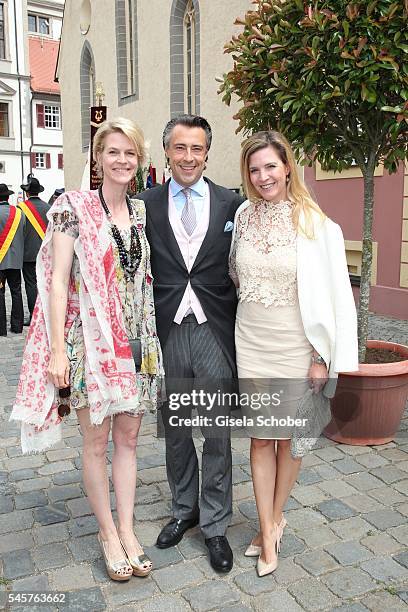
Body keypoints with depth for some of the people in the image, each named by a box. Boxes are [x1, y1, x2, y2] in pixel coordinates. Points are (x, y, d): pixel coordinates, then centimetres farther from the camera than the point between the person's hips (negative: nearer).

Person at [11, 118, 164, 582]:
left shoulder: (141, 212, 8)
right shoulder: (74, 207, -7)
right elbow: (58, 279, -9)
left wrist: (151, 343, 8)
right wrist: (58, 349, -14)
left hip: (136, 342, 5)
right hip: (89, 340, -4)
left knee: (128, 438, 12)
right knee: (96, 442, 8)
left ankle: (127, 530, 27)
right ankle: (108, 532, 26)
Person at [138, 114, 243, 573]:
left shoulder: (231, 203, 3)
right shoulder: (146, 203, 3)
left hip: (215, 332, -1)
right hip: (166, 333, 1)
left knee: (218, 434, 7)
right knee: (175, 431, 16)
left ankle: (214, 523, 27)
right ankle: (184, 509, 38)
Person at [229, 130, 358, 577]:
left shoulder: (315, 224, -11)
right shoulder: (243, 215, 0)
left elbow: (332, 293, -8)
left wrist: (322, 356, -9)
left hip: (295, 347, -3)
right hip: (250, 343, 3)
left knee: (289, 436, 12)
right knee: (260, 436, 8)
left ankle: (274, 518, 34)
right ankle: (268, 531, 22)